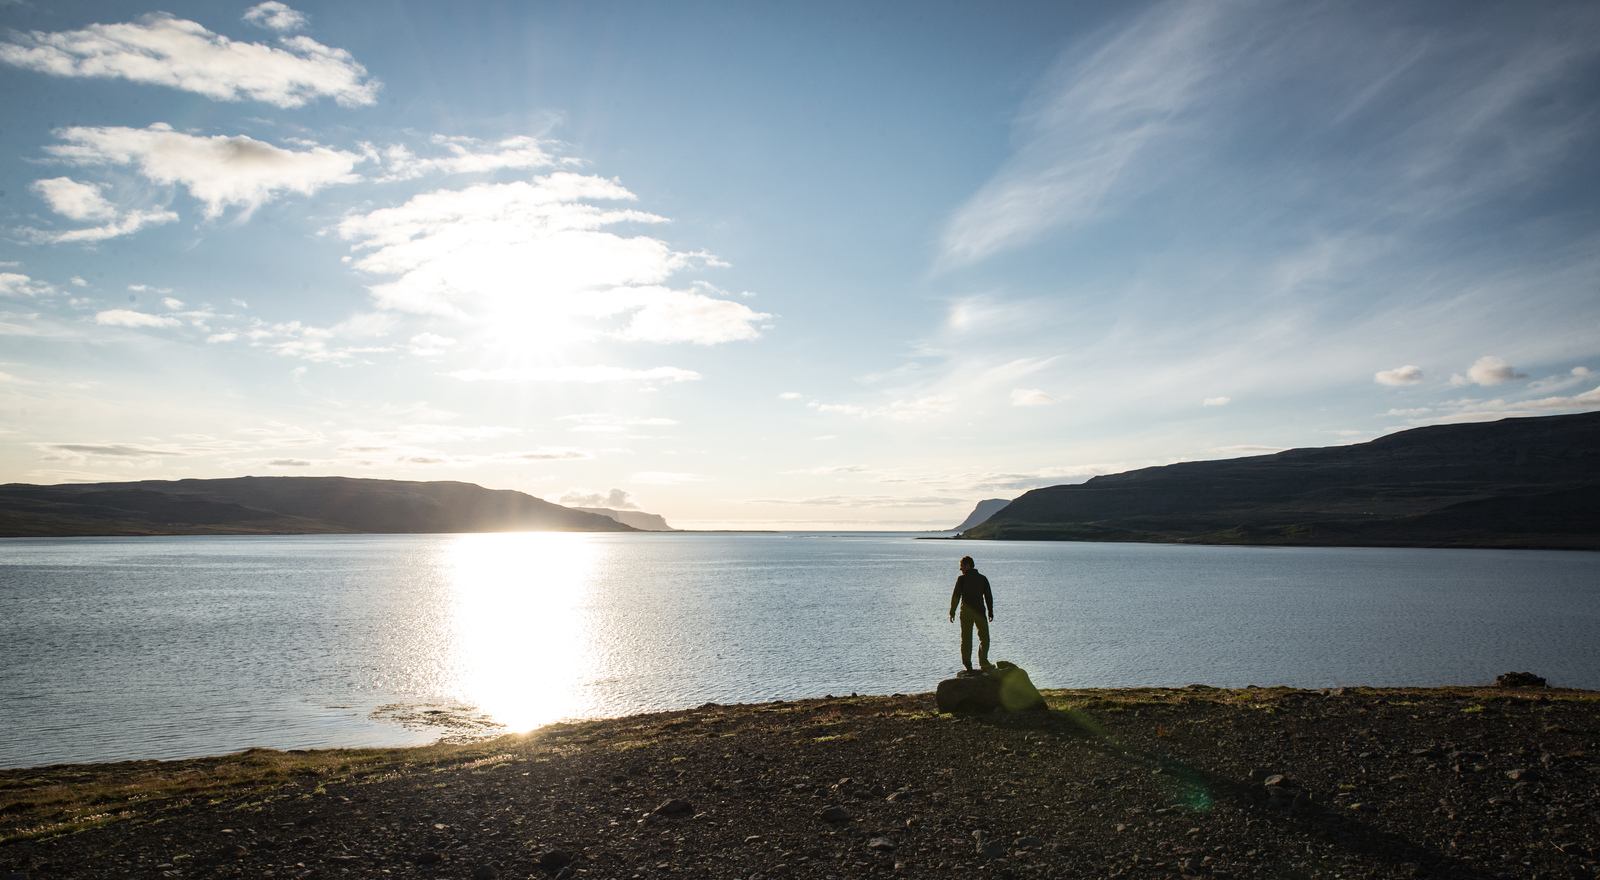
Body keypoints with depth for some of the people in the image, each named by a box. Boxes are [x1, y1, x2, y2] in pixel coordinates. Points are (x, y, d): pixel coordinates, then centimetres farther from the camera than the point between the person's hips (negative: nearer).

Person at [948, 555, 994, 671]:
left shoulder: (962, 579, -5)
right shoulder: (983, 578, 5)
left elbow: (956, 596, -7)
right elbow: (989, 596, 6)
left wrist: (952, 612, 0)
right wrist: (990, 612, 12)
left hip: (966, 613, -1)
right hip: (980, 612, 2)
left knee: (966, 639, 5)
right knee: (984, 638, 12)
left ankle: (967, 664, 2)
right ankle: (983, 662, 4)